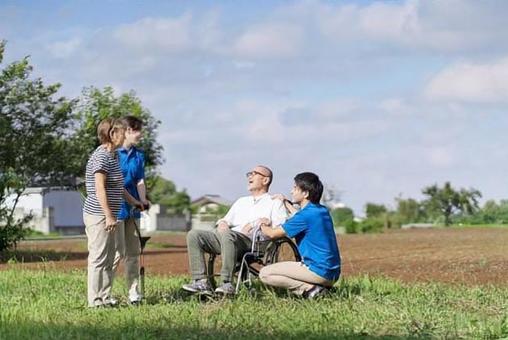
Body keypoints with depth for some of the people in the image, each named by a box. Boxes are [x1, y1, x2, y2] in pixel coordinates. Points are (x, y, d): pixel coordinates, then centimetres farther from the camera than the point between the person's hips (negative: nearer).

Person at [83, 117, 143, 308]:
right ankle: (95, 301, -3)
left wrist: (134, 202, 33)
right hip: (98, 215, -10)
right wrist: (109, 216, -21)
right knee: (98, 258, -7)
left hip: (106, 216, 10)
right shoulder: (101, 156, -15)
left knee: (108, 260, 13)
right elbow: (100, 188, -20)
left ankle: (104, 298, 18)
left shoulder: (111, 156, 17)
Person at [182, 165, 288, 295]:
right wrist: (222, 223, 6)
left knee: (227, 235, -40)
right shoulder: (241, 202, 36)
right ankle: (201, 281, -24)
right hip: (229, 235, 7)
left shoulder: (274, 203, 15)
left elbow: (281, 226, -1)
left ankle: (227, 284, -42)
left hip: (253, 242, -7)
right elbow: (227, 219, 30)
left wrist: (256, 222, -11)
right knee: (194, 235, -14)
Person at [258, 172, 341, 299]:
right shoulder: (323, 211, 11)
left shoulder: (306, 215, -15)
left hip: (319, 272, -9)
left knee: (265, 274, -9)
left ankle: (310, 289, -14)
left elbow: (273, 233, -8)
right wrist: (286, 203, 45)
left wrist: (262, 225, 13)